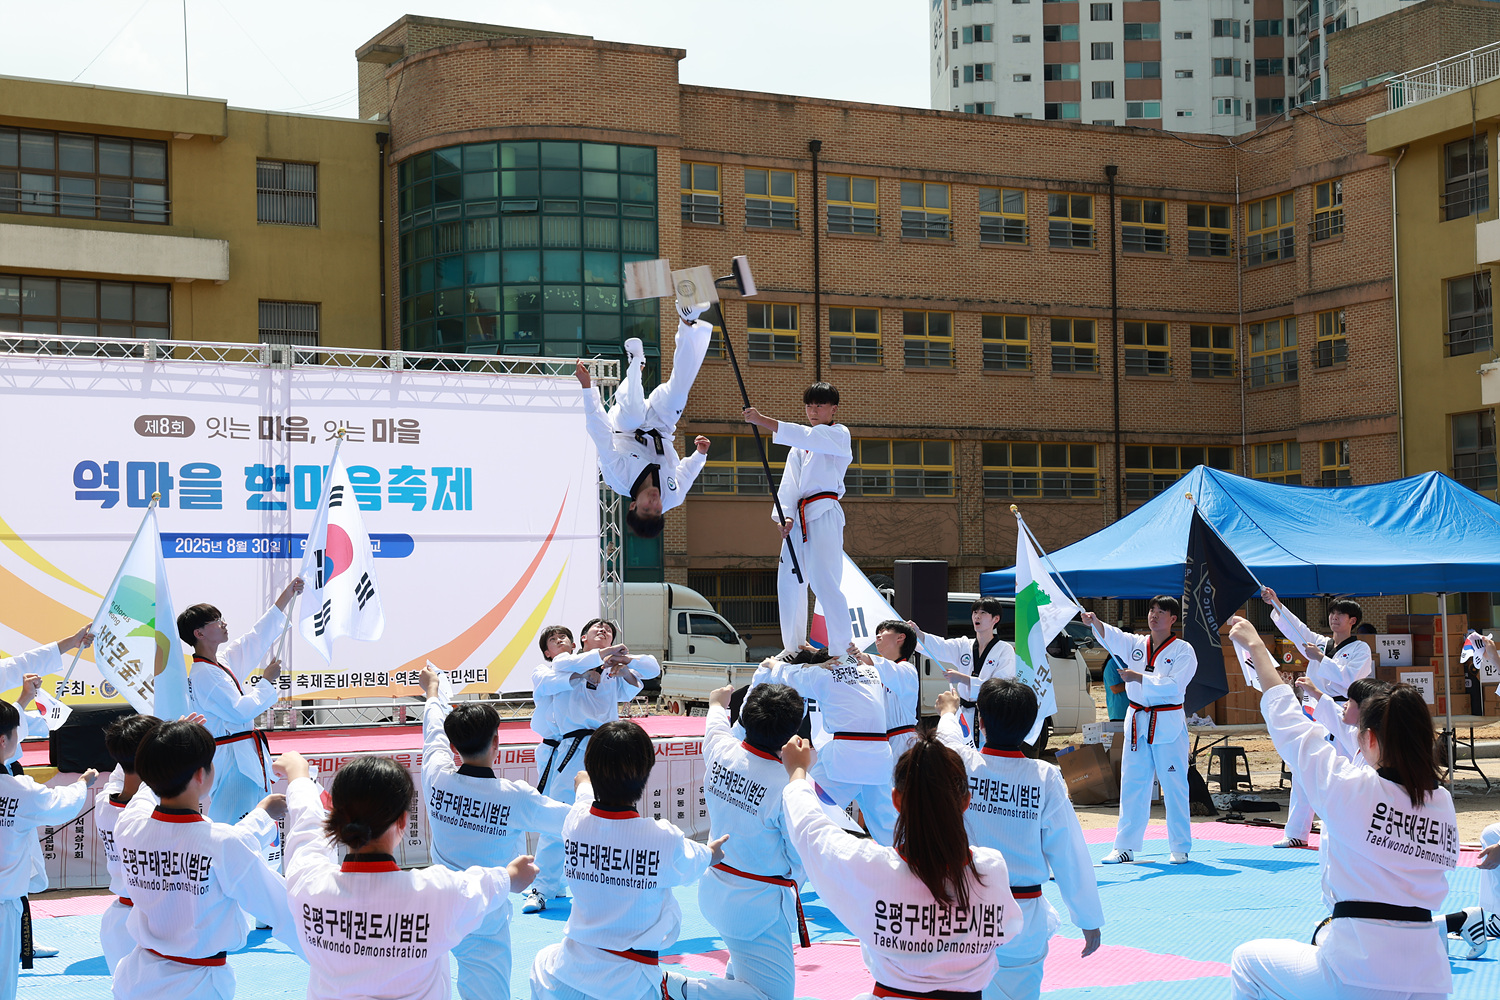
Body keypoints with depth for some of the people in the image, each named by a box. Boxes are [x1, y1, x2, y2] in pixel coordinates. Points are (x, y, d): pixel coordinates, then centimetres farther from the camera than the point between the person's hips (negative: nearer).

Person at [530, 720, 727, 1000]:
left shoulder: (575, 822, -9)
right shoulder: (665, 839, -18)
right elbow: (689, 866, 7)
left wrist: (586, 785, 42)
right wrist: (709, 853, 31)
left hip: (574, 964, 5)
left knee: (543, 966, 34)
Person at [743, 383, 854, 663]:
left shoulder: (839, 435, 1)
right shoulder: (799, 447, 21)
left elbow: (806, 436, -18)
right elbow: (789, 483, 10)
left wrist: (763, 421, -27)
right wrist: (786, 516, -9)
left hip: (825, 515, -7)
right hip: (799, 518, 7)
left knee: (824, 582, -17)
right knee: (789, 581, 8)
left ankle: (843, 650, -15)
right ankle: (794, 647, 18)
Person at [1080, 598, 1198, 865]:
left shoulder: (1183, 651, -4)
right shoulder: (1135, 645, 9)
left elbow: (1175, 685, -17)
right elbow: (1111, 636, -9)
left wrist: (1139, 677, -22)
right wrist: (1095, 623, -29)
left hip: (1168, 724, -4)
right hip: (1137, 722, 4)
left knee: (1174, 786, 0)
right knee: (1132, 785, 7)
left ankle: (1180, 848, 10)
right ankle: (1125, 847, 12)